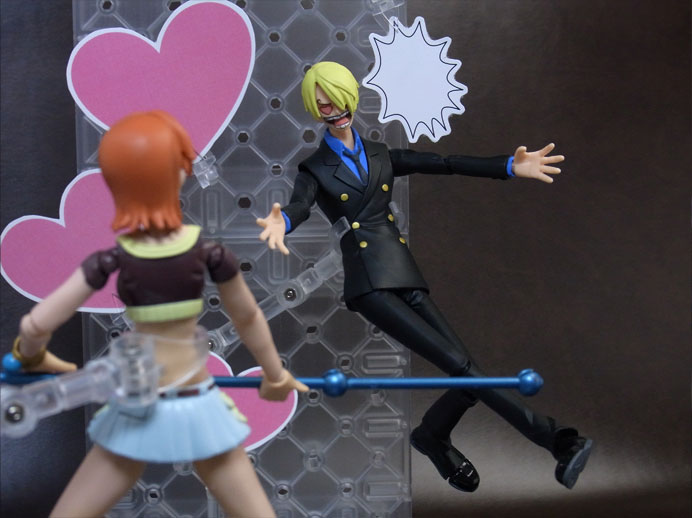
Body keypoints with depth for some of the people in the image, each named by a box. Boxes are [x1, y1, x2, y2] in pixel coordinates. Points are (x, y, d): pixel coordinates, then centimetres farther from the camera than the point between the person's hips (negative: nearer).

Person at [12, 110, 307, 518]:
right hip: (198, 409, 1)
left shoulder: (111, 260, -13)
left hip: (138, 412, 0)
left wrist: (34, 358, 10)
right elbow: (249, 319, 4)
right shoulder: (208, 251, -10)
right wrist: (276, 376, 21)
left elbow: (35, 326, -14)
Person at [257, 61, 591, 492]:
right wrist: (282, 223, -38)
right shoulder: (314, 169, 8)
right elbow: (300, 205, -13)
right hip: (369, 284, -5)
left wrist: (510, 167, 1)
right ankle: (553, 437, -13)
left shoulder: (380, 155, 20)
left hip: (406, 278, 5)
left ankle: (433, 437, 21)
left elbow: (445, 164, 12)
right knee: (460, 365, -16)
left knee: (467, 373, -6)